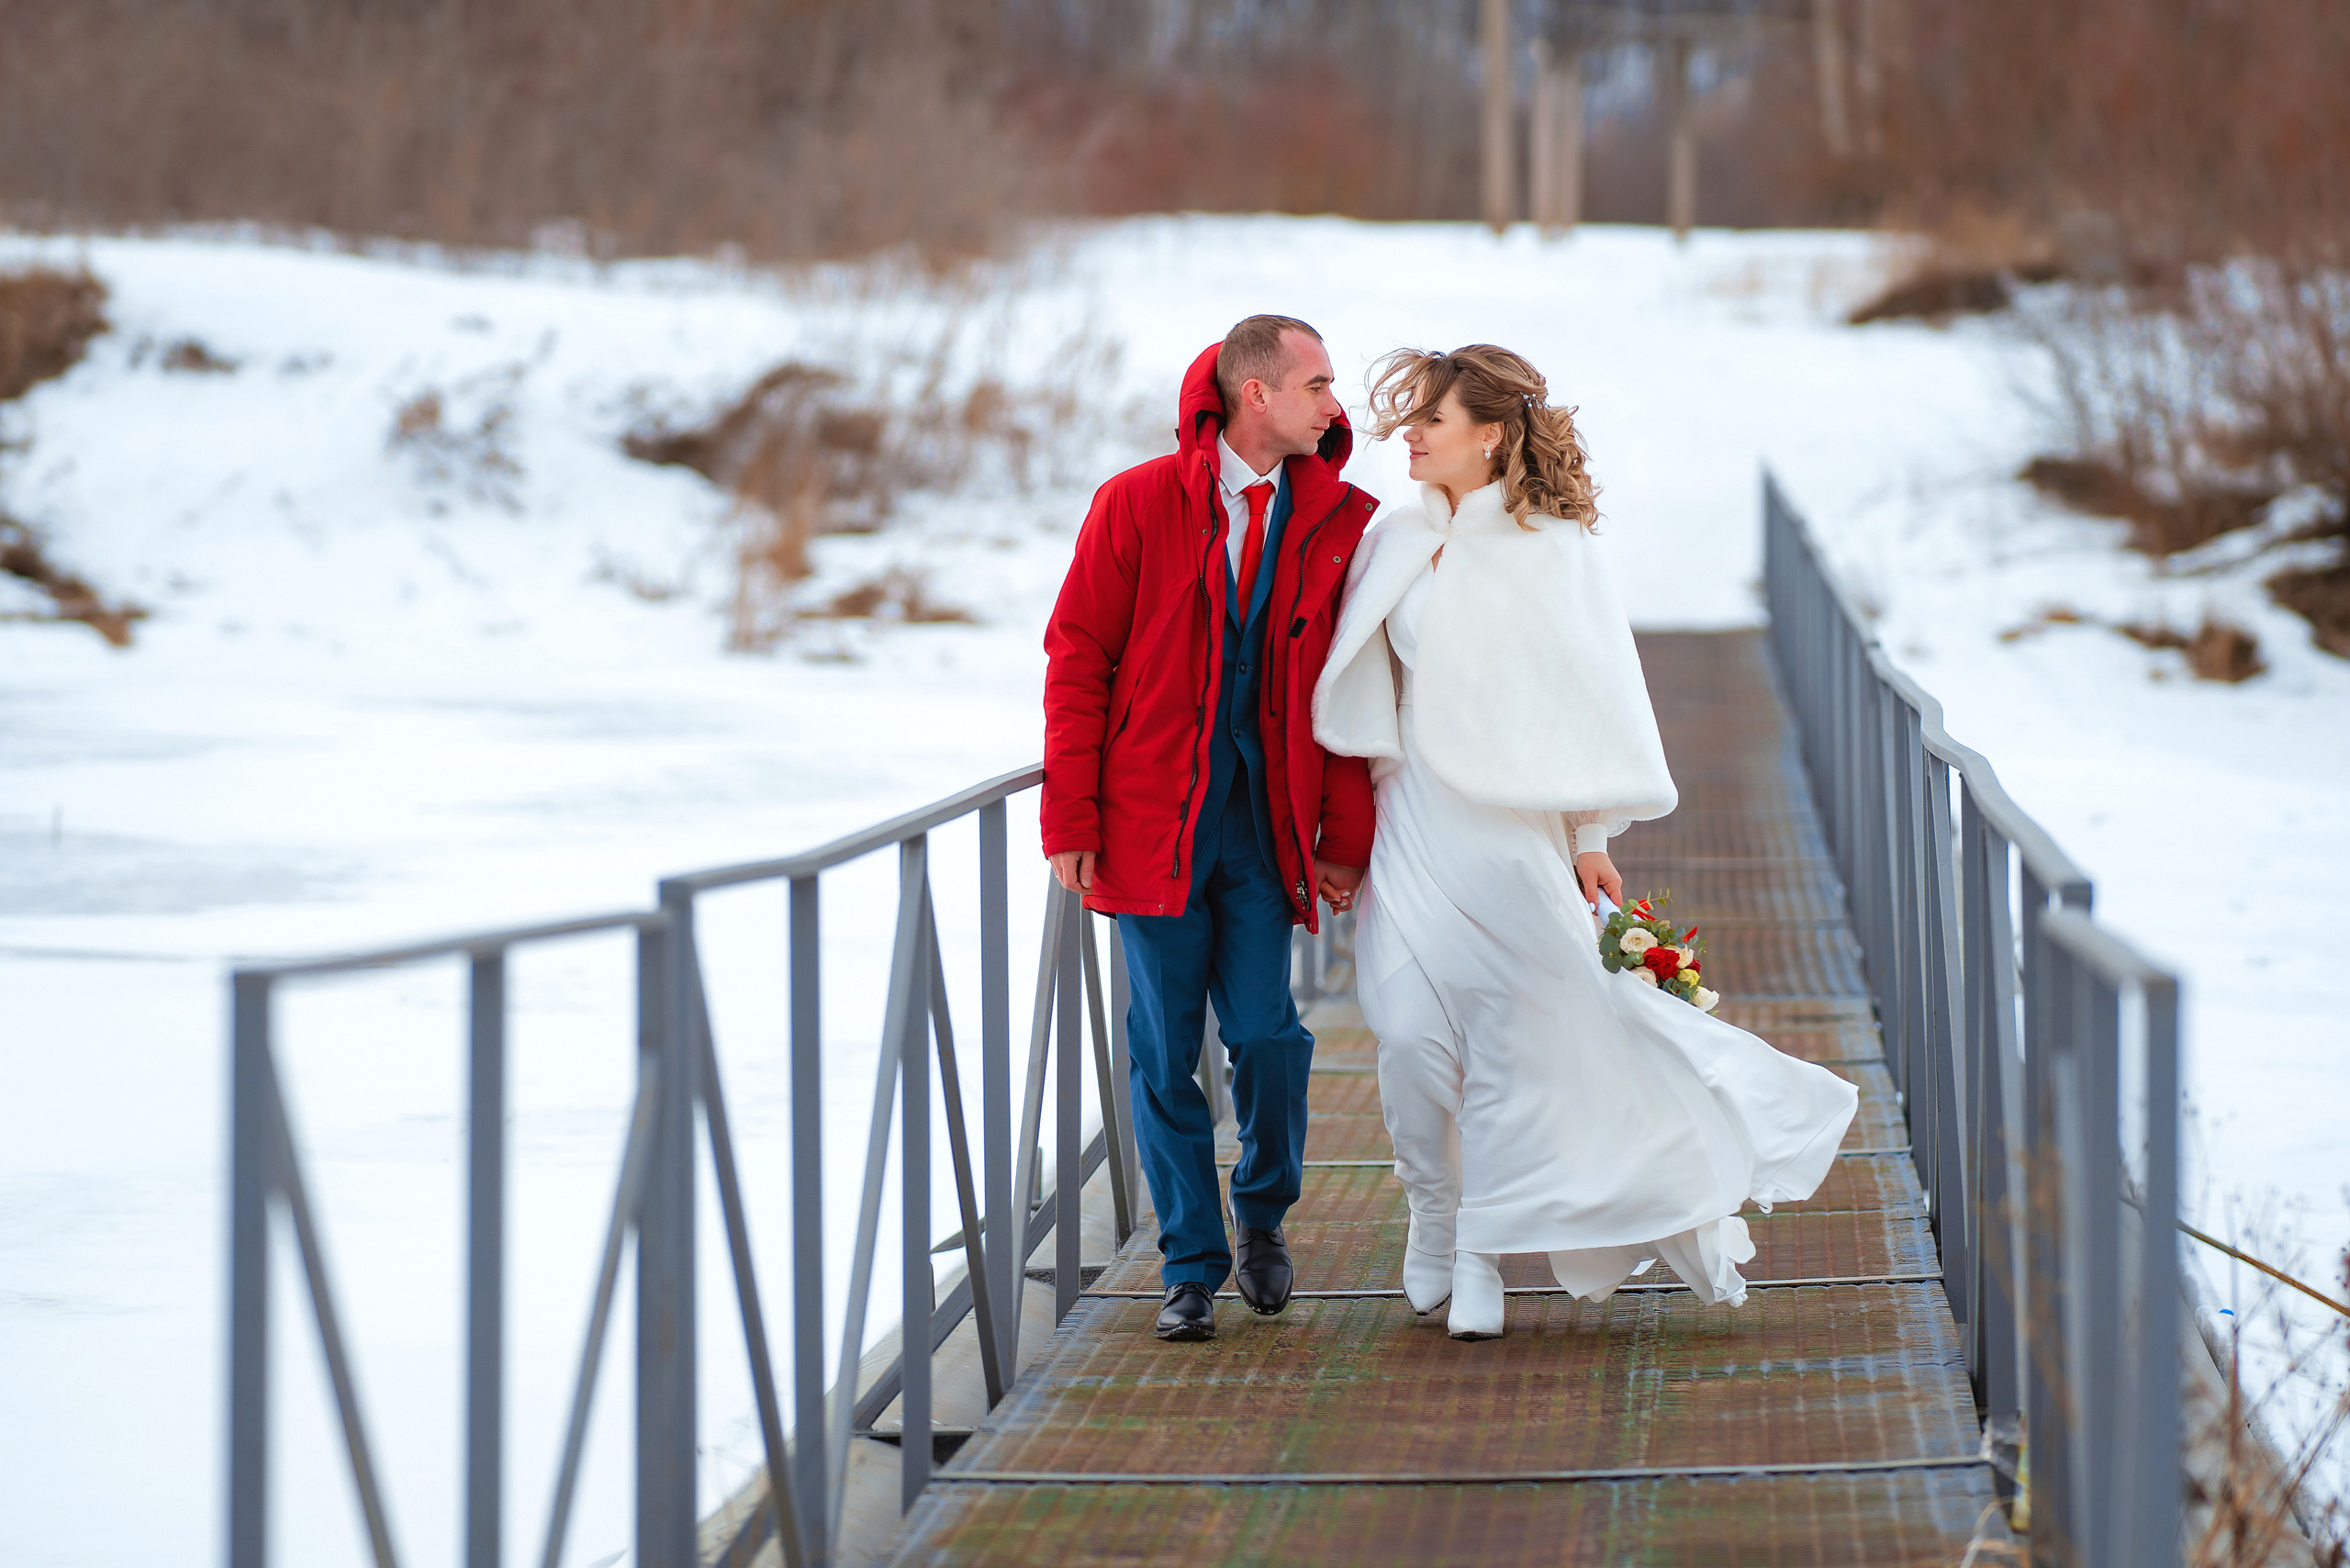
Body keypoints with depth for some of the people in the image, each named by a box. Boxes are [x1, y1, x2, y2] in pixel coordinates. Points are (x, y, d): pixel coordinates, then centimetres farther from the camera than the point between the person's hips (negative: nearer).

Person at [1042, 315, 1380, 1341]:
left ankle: (1263, 1217, 22)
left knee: (1264, 1032, -6)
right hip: (1152, 821, -1)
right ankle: (1191, 1266, 15)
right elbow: (1076, 661, 0)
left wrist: (1345, 836, 1)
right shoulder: (1137, 505, -2)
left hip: (1266, 822, 1)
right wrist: (1071, 820, -3)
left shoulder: (1342, 523, 4)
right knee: (1165, 1048, 2)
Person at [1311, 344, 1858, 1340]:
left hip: (1513, 827, -3)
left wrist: (1591, 836, -6)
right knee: (1411, 1034, -4)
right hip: (1415, 822, 3)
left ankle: (1482, 1253, 6)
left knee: (1511, 1041, -4)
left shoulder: (1551, 548, -4)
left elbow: (1587, 695, -3)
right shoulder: (1394, 546, 8)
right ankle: (1435, 1221, 14)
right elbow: (1360, 696, 14)